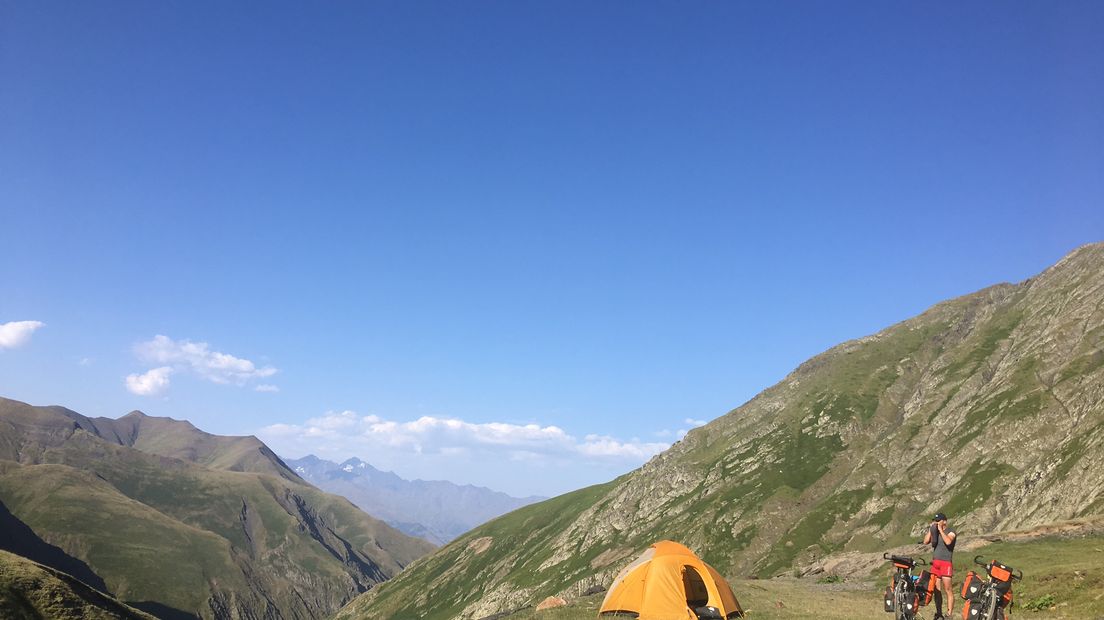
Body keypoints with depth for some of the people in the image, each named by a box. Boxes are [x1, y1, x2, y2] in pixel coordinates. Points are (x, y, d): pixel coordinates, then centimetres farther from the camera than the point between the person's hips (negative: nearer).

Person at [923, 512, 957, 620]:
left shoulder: (950, 532, 0)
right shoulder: (934, 532, 17)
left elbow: (948, 541, -20)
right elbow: (926, 541, 5)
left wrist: (940, 530, -12)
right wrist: (931, 529, 1)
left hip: (945, 562, -6)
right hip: (935, 563, 6)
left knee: (948, 589, -8)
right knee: (936, 589, 6)